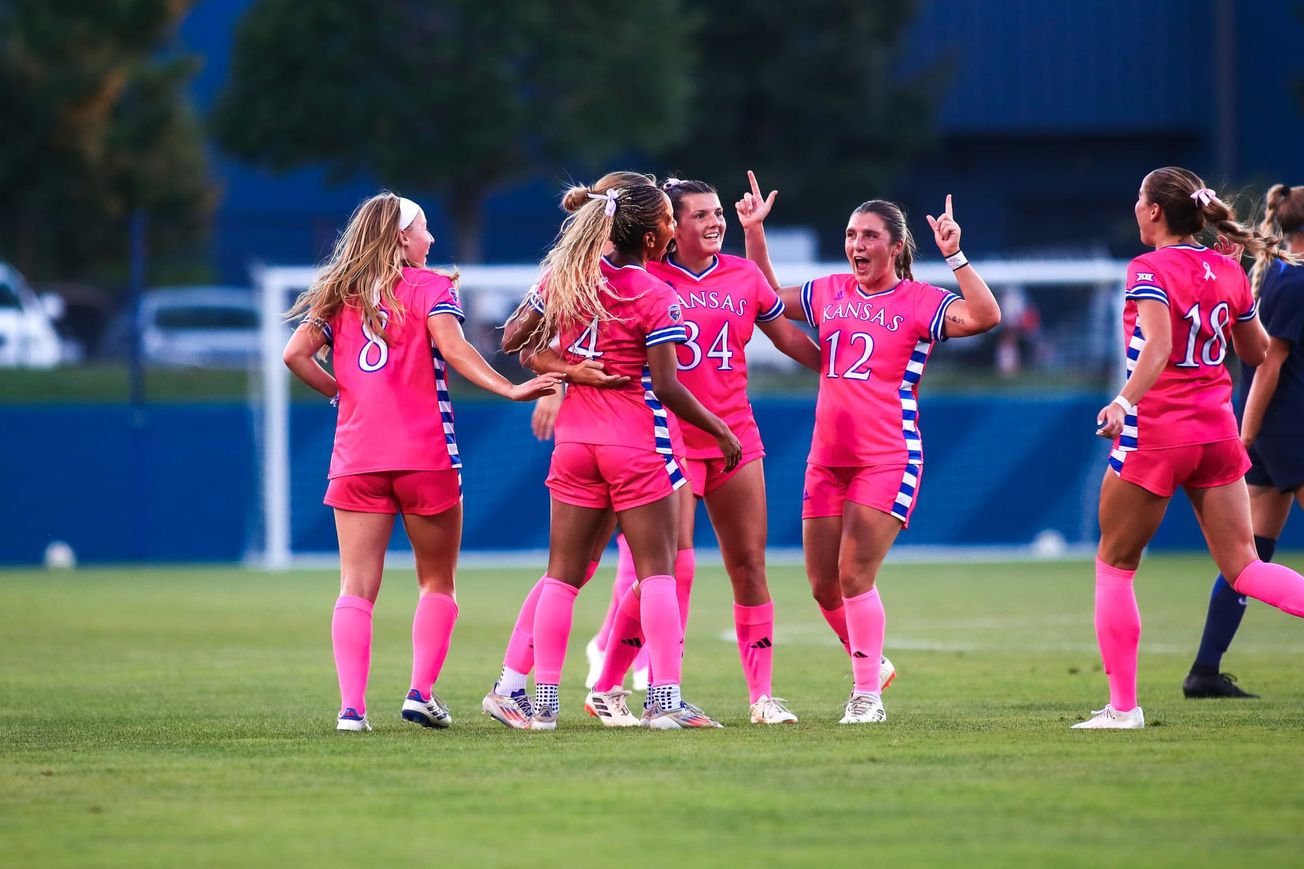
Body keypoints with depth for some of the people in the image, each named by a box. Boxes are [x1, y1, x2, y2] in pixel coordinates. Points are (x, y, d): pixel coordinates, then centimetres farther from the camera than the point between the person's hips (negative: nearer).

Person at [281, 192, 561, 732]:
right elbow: (453, 348, -15)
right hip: (426, 454, -3)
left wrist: (339, 391, 14)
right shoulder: (430, 287, 1)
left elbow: (295, 354, 1)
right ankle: (421, 693, 0)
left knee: (356, 587, 0)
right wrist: (510, 390, -18)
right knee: (437, 582, 12)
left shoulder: (337, 292, 12)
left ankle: (352, 706, -13)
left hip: (356, 459, 3)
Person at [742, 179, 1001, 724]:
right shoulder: (829, 293, 12)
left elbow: (984, 316, -19)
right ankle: (870, 665, 30)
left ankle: (867, 695, -4)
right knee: (824, 586, 7)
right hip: (827, 459, 6)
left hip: (887, 460, -6)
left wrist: (953, 255, -25)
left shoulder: (919, 301, -4)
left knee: (854, 575, -14)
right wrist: (754, 233, 17)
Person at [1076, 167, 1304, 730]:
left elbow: (1157, 347, -26)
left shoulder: (1150, 271, -10)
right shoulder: (1228, 272, 8)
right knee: (1243, 569, 3)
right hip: (1217, 431, 6)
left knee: (1114, 565, 9)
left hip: (1155, 433, -6)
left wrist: (1124, 402, -38)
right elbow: (1257, 353, 20)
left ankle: (1123, 705, 8)